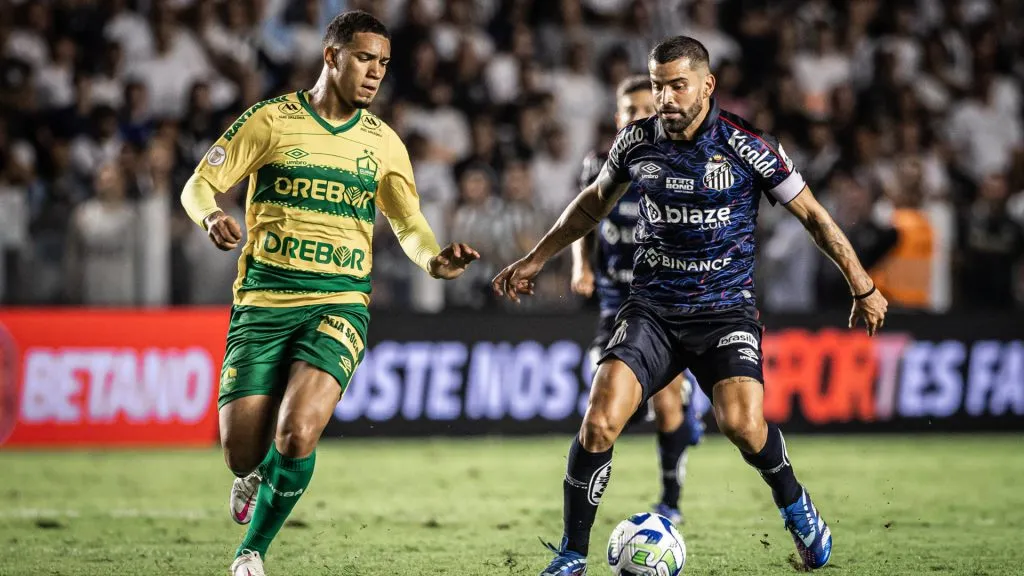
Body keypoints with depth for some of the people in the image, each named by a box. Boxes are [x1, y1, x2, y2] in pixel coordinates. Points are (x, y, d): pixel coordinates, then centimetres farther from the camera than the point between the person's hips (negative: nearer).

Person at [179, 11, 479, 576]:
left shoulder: (383, 142, 9)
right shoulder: (270, 120, 0)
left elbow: (409, 224, 12)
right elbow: (198, 186, 1)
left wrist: (436, 259, -10)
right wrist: (212, 217, -22)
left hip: (338, 303, 1)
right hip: (262, 301, -1)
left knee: (296, 433, -22)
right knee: (242, 454, -5)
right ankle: (257, 474, 36)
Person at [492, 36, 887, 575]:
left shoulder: (747, 145, -9)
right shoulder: (636, 141, 0)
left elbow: (810, 213, 1)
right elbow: (594, 202, 20)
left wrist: (862, 287, 4)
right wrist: (535, 259, 21)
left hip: (726, 309, -2)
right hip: (651, 311, 2)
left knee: (742, 424, -24)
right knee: (600, 420, -18)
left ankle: (794, 506, 10)